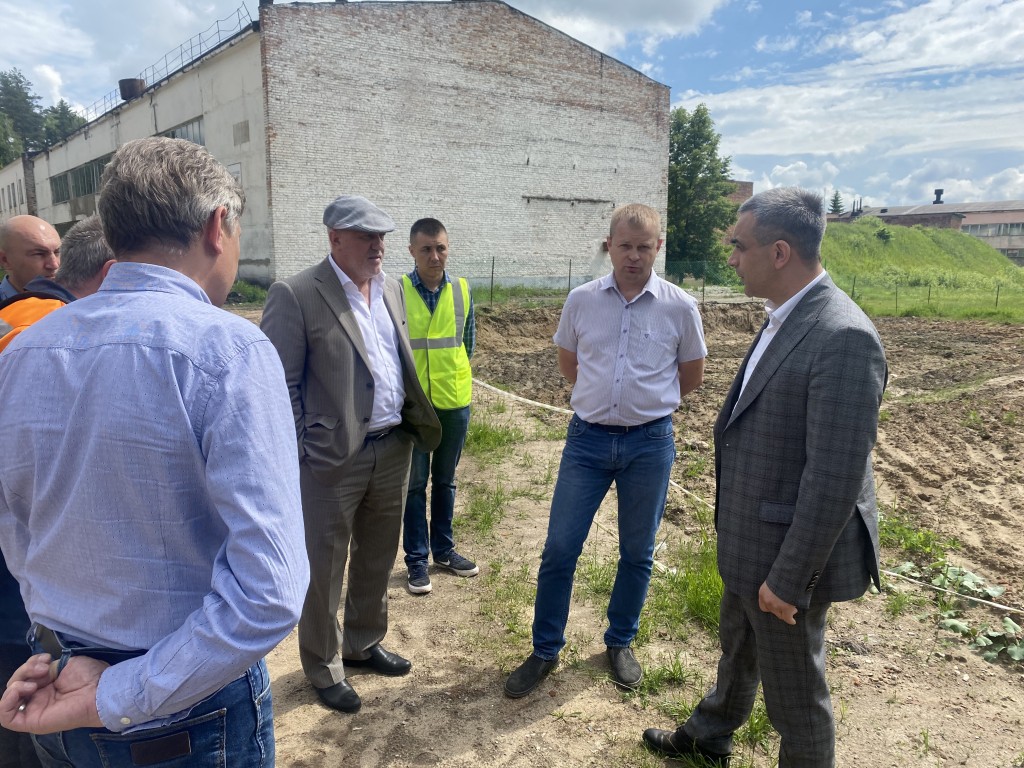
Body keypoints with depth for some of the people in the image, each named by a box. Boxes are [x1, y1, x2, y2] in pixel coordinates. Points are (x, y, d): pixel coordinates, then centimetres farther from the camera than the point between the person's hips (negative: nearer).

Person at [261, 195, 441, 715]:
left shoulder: (391, 288, 9)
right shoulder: (295, 295, -12)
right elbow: (281, 384, -12)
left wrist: (415, 423, 12)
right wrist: (298, 457, -13)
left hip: (393, 448, 7)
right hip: (333, 458, -6)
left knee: (377, 558, 21)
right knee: (324, 569, 10)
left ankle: (363, 644, 43)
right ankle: (323, 669, 31)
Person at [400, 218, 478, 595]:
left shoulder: (462, 290, 0)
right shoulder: (396, 291, -10)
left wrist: (454, 375, 11)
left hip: (455, 401, 3)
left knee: (445, 479, 16)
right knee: (415, 483, 8)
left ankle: (444, 548, 31)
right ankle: (416, 559, 20)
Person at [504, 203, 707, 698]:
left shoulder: (679, 308, -5)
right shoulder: (581, 301, -1)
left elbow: (691, 377, 9)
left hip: (650, 441, 0)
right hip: (588, 437, 1)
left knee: (637, 553, 13)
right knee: (560, 548, 3)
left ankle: (620, 644, 34)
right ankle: (545, 650, 21)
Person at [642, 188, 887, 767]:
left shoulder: (842, 337, -27)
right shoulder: (786, 320, 4)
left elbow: (835, 477, -27)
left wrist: (788, 577, -21)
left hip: (789, 552, -10)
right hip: (751, 540, 10)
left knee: (794, 689, 12)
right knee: (738, 650, 29)